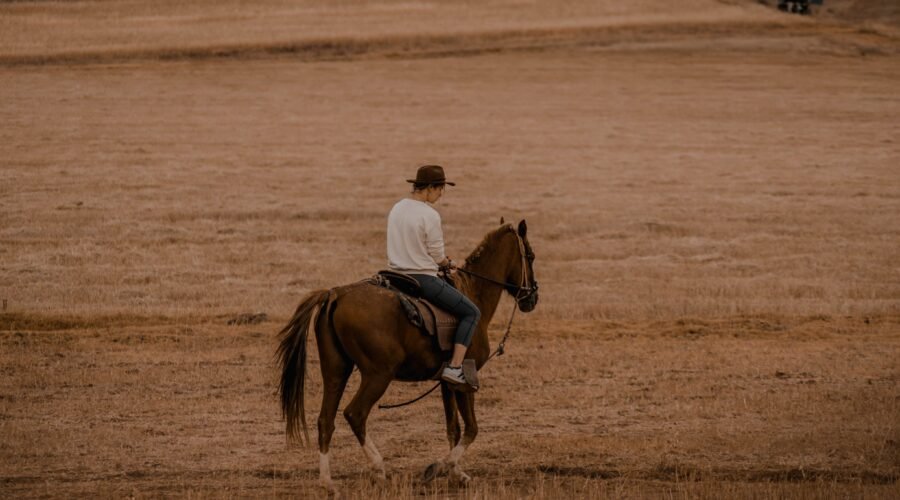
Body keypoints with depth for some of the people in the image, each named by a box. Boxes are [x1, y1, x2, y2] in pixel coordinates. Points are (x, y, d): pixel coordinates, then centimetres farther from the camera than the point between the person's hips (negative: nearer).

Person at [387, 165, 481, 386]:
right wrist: (447, 263, 12)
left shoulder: (397, 208, 7)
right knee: (471, 313, 2)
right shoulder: (430, 215, -17)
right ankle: (455, 367, -10)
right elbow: (437, 256, -12)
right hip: (423, 279, -8)